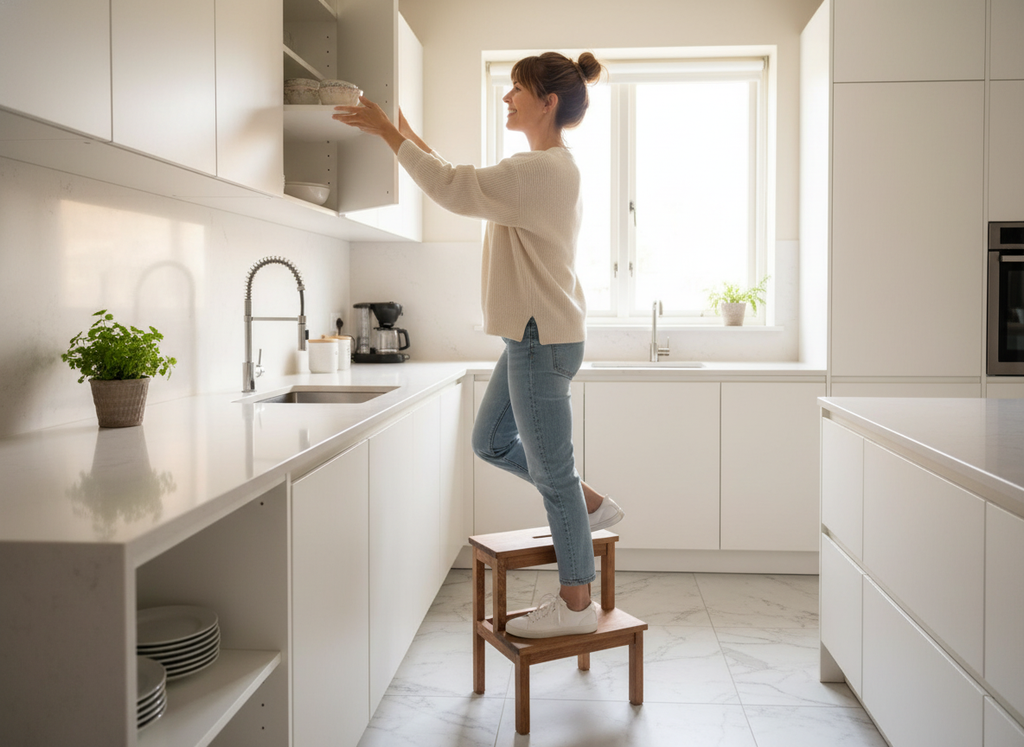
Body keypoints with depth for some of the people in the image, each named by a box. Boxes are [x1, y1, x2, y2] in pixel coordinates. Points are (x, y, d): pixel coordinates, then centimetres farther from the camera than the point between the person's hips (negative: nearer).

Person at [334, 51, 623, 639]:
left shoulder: (544, 170, -18)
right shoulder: (548, 168, 16)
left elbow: (455, 190, -22)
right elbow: (469, 184, 24)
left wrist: (390, 133, -12)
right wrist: (410, 138, 20)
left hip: (543, 339, -10)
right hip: (536, 334, 10)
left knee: (551, 471, -1)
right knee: (492, 442, 20)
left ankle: (576, 603, 13)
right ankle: (591, 506, 29)